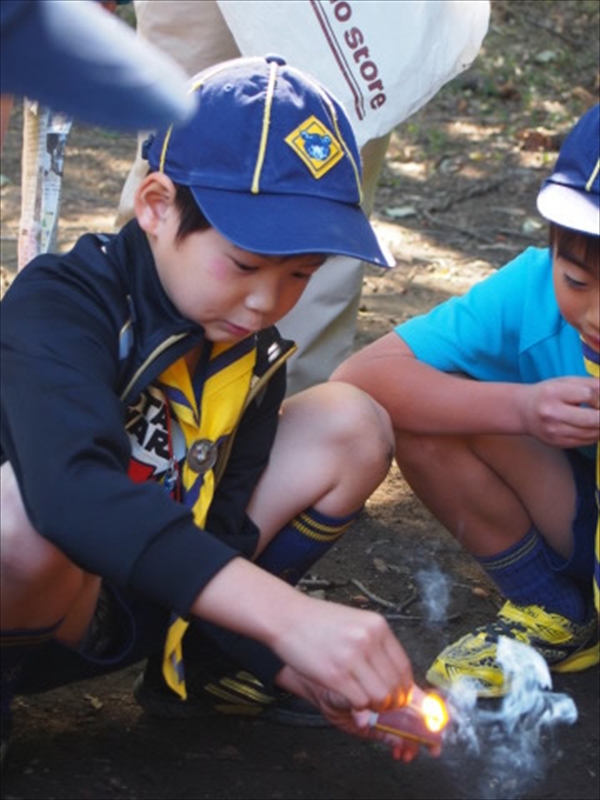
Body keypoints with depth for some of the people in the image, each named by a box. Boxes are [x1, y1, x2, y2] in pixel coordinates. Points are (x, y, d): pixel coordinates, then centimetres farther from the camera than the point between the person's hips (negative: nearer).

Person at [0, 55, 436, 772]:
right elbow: (73, 491, -43)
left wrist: (301, 666, -23)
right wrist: (289, 615, -51)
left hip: (144, 604, 7)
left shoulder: (250, 353, -1)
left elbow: (222, 533, -6)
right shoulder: (60, 305, -24)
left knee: (351, 425, -3)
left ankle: (194, 667, 6)